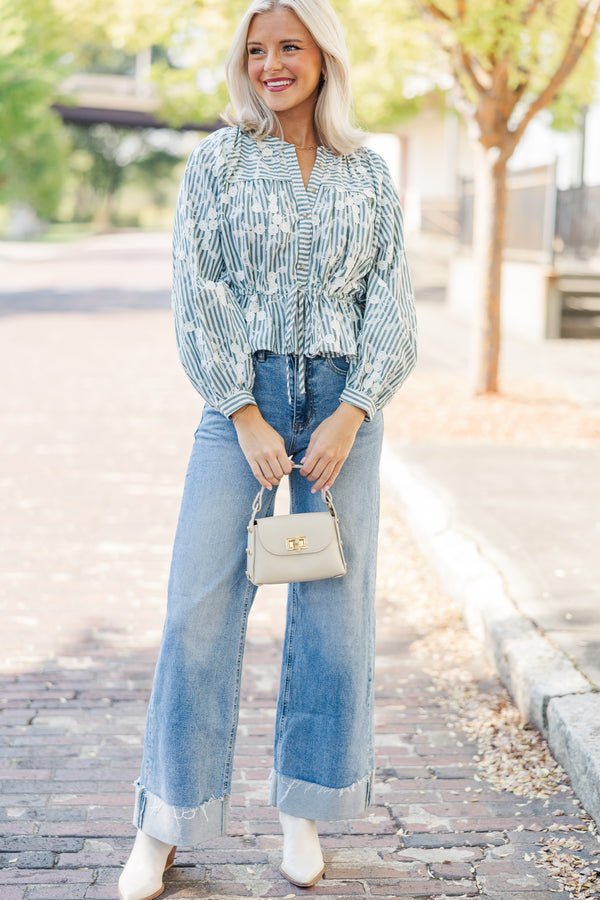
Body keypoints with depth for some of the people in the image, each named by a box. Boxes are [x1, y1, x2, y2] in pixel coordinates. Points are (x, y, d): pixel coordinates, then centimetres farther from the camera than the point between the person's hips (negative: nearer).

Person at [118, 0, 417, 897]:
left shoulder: (369, 174, 8)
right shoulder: (219, 161, 3)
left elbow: (391, 305, 4)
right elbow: (197, 296, -4)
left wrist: (350, 415, -9)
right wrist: (247, 418, -11)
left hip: (344, 402, 2)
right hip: (241, 396, -2)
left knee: (336, 605, 4)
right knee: (201, 606, -5)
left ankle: (304, 812, 19)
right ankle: (164, 823, 6)